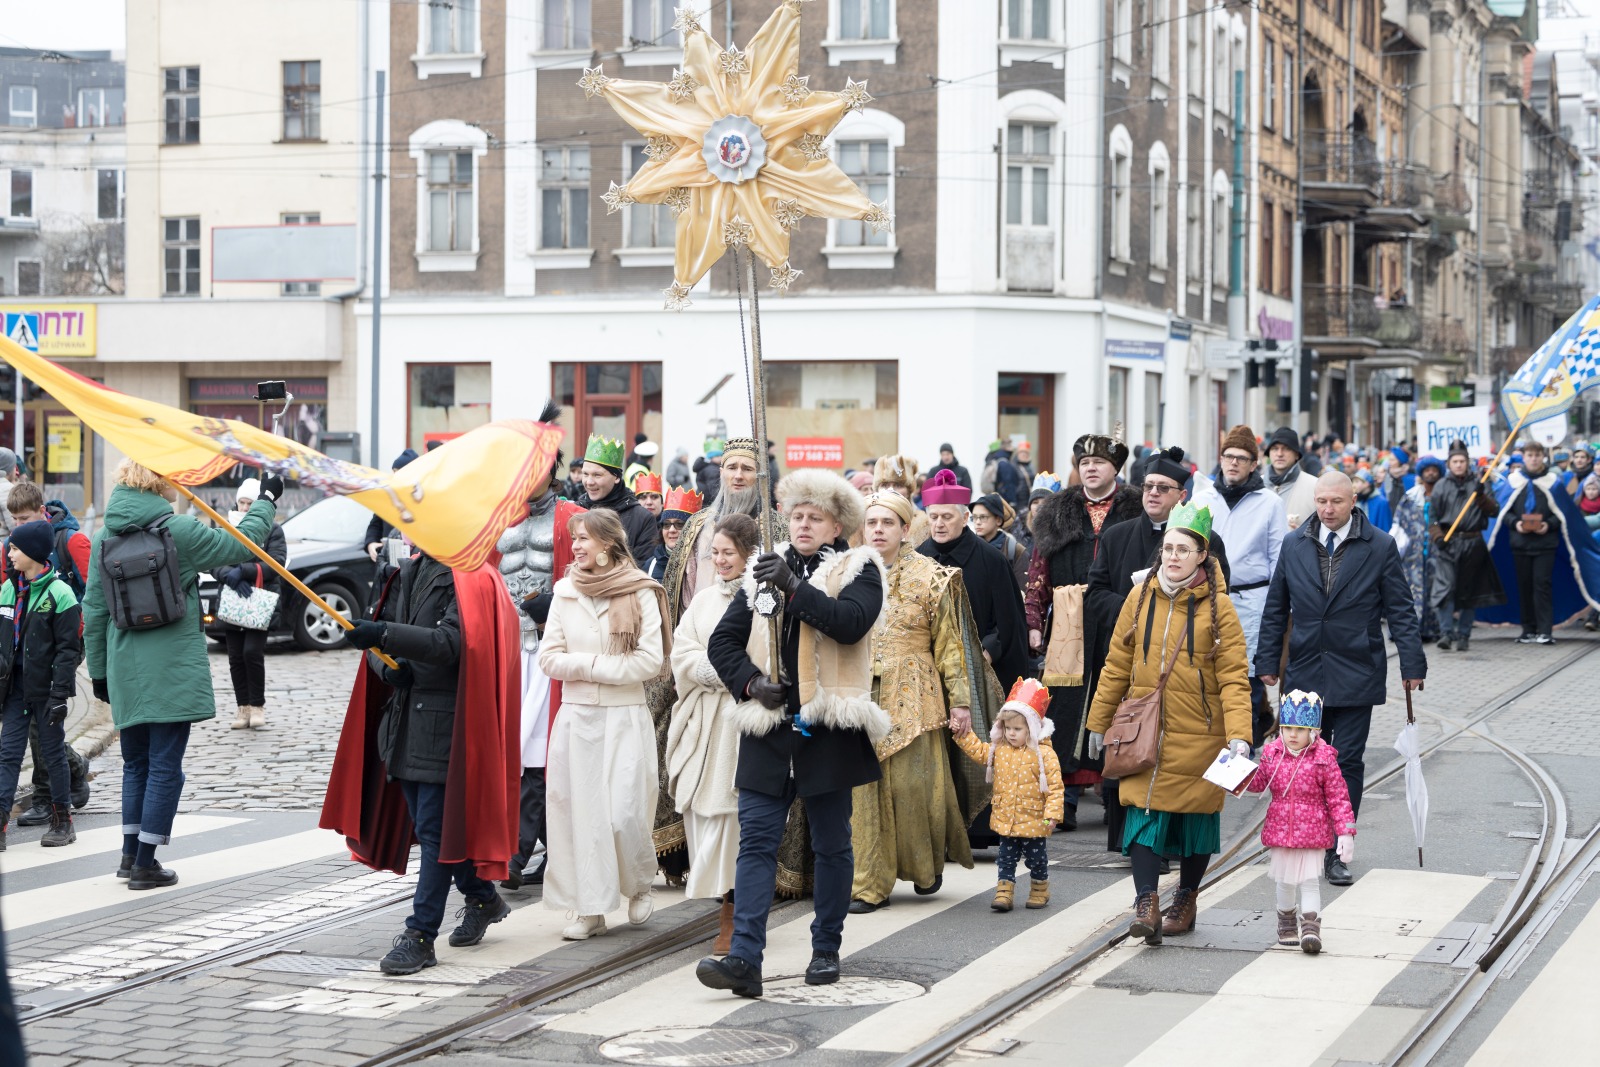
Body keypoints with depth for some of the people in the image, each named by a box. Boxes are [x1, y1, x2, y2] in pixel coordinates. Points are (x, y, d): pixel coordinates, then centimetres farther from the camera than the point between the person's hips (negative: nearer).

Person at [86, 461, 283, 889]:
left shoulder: (104, 538, 4)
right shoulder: (179, 531, -11)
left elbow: (94, 610, 8)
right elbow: (240, 546, -1)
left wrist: (98, 670, 16)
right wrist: (267, 500, 13)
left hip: (125, 673, 5)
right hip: (173, 672, -5)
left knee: (135, 764, 19)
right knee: (164, 767, 0)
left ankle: (131, 854, 20)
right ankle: (145, 865, 2)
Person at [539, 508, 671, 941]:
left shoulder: (641, 593, -4)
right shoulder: (565, 592, 7)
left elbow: (650, 661, -10)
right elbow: (549, 657, 5)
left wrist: (589, 666, -10)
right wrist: (593, 664, -10)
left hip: (624, 717, -3)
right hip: (575, 715, 3)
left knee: (624, 814, -7)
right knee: (578, 809, 0)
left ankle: (638, 884, 21)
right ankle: (590, 908, 8)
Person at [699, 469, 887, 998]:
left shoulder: (858, 571, 2)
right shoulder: (765, 569, 12)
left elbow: (852, 622, -19)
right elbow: (722, 641, 12)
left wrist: (795, 587, -25)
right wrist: (750, 681, -5)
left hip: (830, 729, -2)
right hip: (769, 727, 3)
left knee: (831, 844, 8)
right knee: (756, 840, -7)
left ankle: (826, 949, 22)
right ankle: (744, 959, -13)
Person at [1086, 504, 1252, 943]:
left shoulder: (1218, 608, -6)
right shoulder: (1141, 598, 4)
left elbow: (1233, 678, -9)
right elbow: (1117, 665, 10)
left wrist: (1239, 736, -19)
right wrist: (1098, 722, 12)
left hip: (1198, 736, -2)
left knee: (1195, 815, 9)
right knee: (1143, 812, -8)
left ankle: (1186, 901, 26)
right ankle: (1146, 906, -11)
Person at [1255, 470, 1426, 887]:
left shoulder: (1380, 547, -1)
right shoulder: (1294, 544, 6)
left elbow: (1400, 611, 0)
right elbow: (1276, 609, 12)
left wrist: (1412, 664, -4)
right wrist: (1267, 661, 8)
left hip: (1356, 675, -2)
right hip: (1304, 674, 2)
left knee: (1348, 762, -1)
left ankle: (1338, 852, 5)